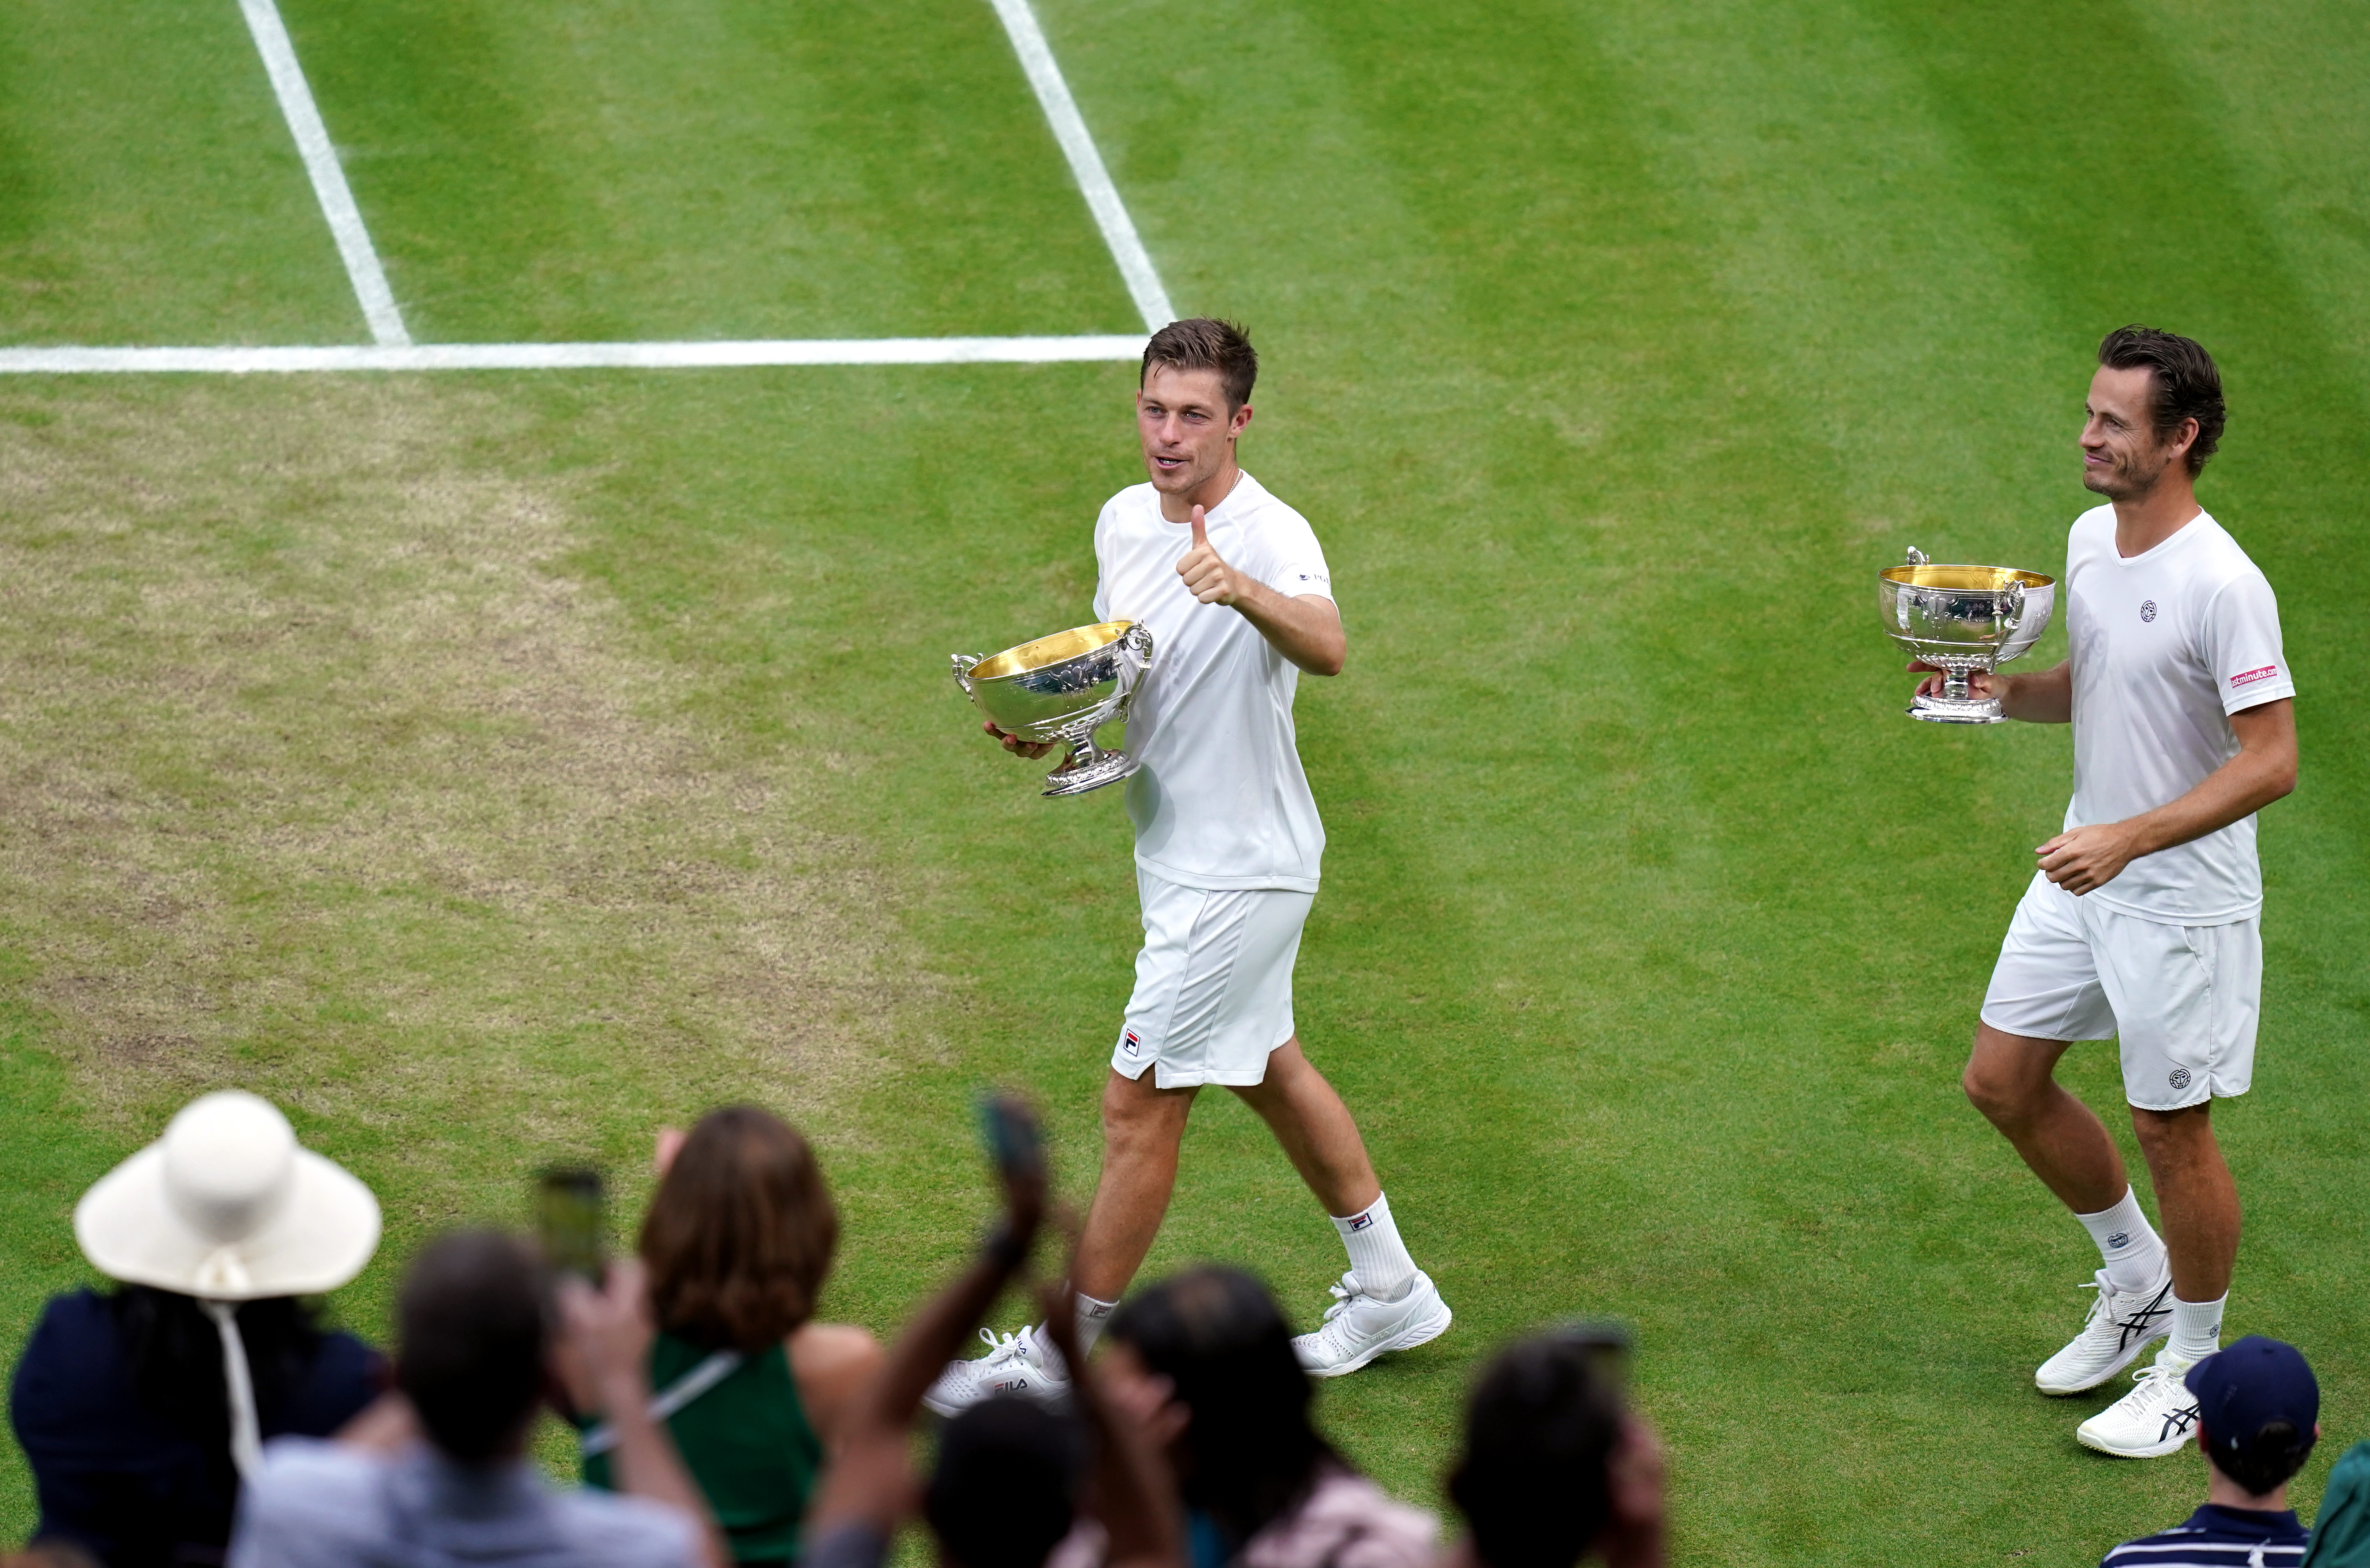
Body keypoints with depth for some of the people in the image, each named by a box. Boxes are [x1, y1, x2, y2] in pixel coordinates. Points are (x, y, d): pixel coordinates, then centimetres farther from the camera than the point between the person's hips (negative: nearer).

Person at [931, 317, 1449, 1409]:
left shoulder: (1271, 537, -25)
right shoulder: (1124, 520, 1)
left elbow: (1327, 648, -47)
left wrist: (1243, 591, -66)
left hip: (1238, 872, -9)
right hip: (1179, 855, 9)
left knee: (1139, 1105, -3)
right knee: (1271, 1070, 22)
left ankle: (1068, 1356, 9)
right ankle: (1390, 1292, 38)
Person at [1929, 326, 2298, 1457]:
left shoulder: (2223, 586, -24)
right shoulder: (2091, 539, 2)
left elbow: (2271, 761, -25)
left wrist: (2127, 839, -30)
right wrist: (2004, 691, -3)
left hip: (2183, 901, -8)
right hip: (2084, 874, 8)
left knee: (2171, 1131, 3)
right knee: (2001, 1080, 14)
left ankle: (2194, 1367, 23)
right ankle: (2138, 1279, 34)